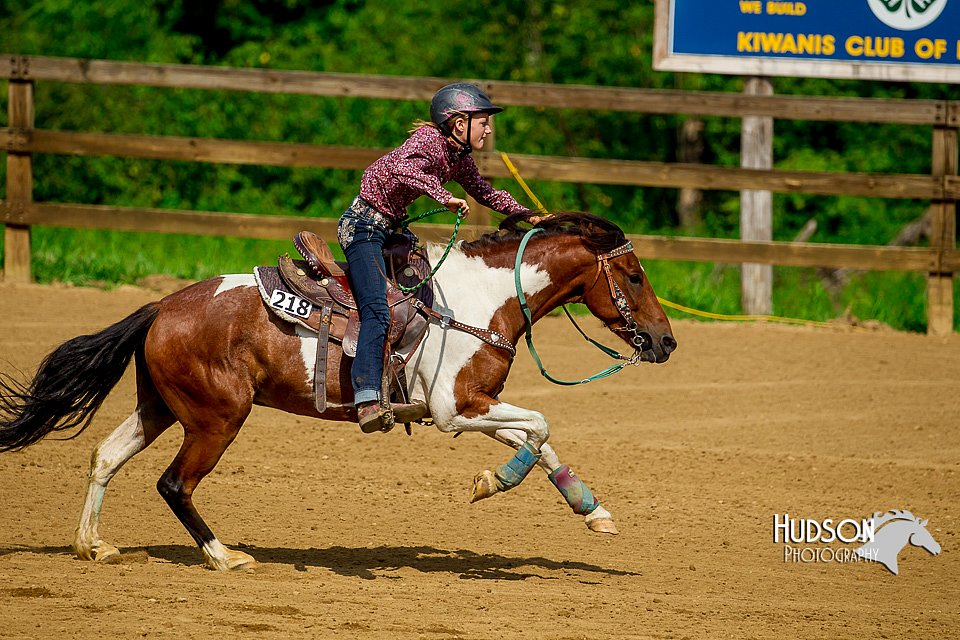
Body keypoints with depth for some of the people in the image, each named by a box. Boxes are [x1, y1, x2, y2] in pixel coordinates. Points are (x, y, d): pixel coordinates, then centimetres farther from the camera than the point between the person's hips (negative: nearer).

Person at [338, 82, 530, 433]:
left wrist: (527, 216, 13)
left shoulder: (460, 158, 8)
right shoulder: (429, 141, -19)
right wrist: (444, 197, -47)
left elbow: (485, 193, 22)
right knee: (377, 311, -23)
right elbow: (403, 169, -40)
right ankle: (367, 401, -34)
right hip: (364, 225, -10)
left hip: (391, 227, 10)